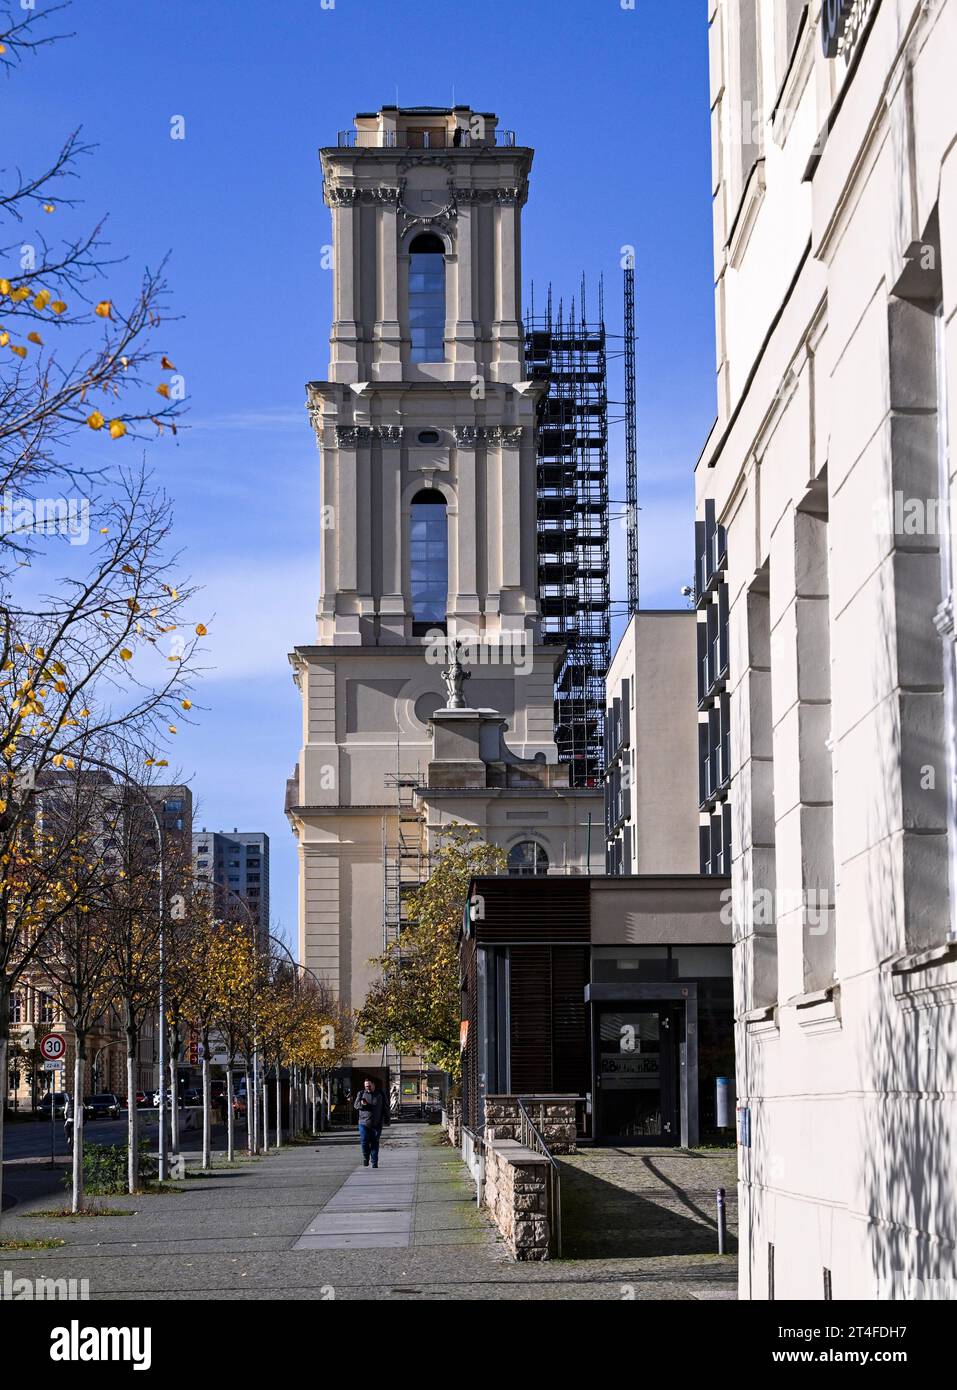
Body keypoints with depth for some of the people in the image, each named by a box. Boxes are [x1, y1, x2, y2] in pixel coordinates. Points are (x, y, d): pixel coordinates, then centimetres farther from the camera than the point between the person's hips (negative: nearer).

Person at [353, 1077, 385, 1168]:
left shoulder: (380, 1094, 7)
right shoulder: (361, 1093, 7)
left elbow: (384, 1108, 11)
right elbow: (355, 1105, 6)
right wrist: (362, 1104, -16)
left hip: (376, 1123, 0)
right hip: (364, 1122, 0)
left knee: (375, 1143, 0)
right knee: (364, 1142, -7)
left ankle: (374, 1162, 7)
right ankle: (365, 1157, 18)